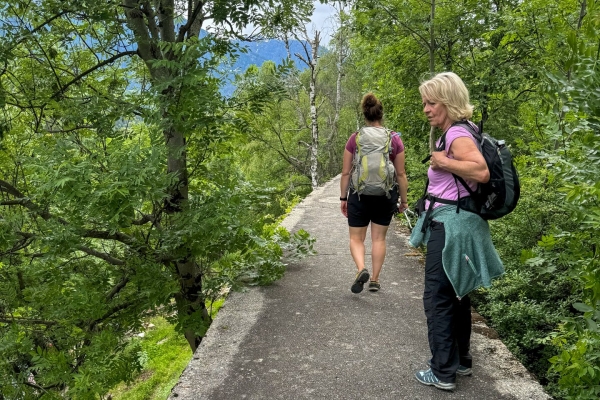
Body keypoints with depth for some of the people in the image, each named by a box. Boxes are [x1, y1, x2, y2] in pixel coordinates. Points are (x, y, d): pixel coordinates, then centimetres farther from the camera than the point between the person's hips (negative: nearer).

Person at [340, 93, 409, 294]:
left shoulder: (355, 138, -2)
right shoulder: (394, 139, -1)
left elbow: (346, 172, 0)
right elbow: (400, 174, 0)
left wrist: (343, 197, 10)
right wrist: (403, 200, 9)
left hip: (359, 194, -1)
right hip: (386, 195, 1)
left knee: (356, 238, 10)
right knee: (379, 238, 13)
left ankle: (361, 269, -13)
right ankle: (375, 280, 17)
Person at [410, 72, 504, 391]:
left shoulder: (457, 134, -16)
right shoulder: (451, 134, 13)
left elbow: (481, 171, -32)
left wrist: (442, 161, -22)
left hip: (450, 225, -11)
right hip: (454, 223, 11)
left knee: (438, 298, -2)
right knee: (456, 294, 19)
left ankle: (443, 373, 9)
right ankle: (461, 360, 33)